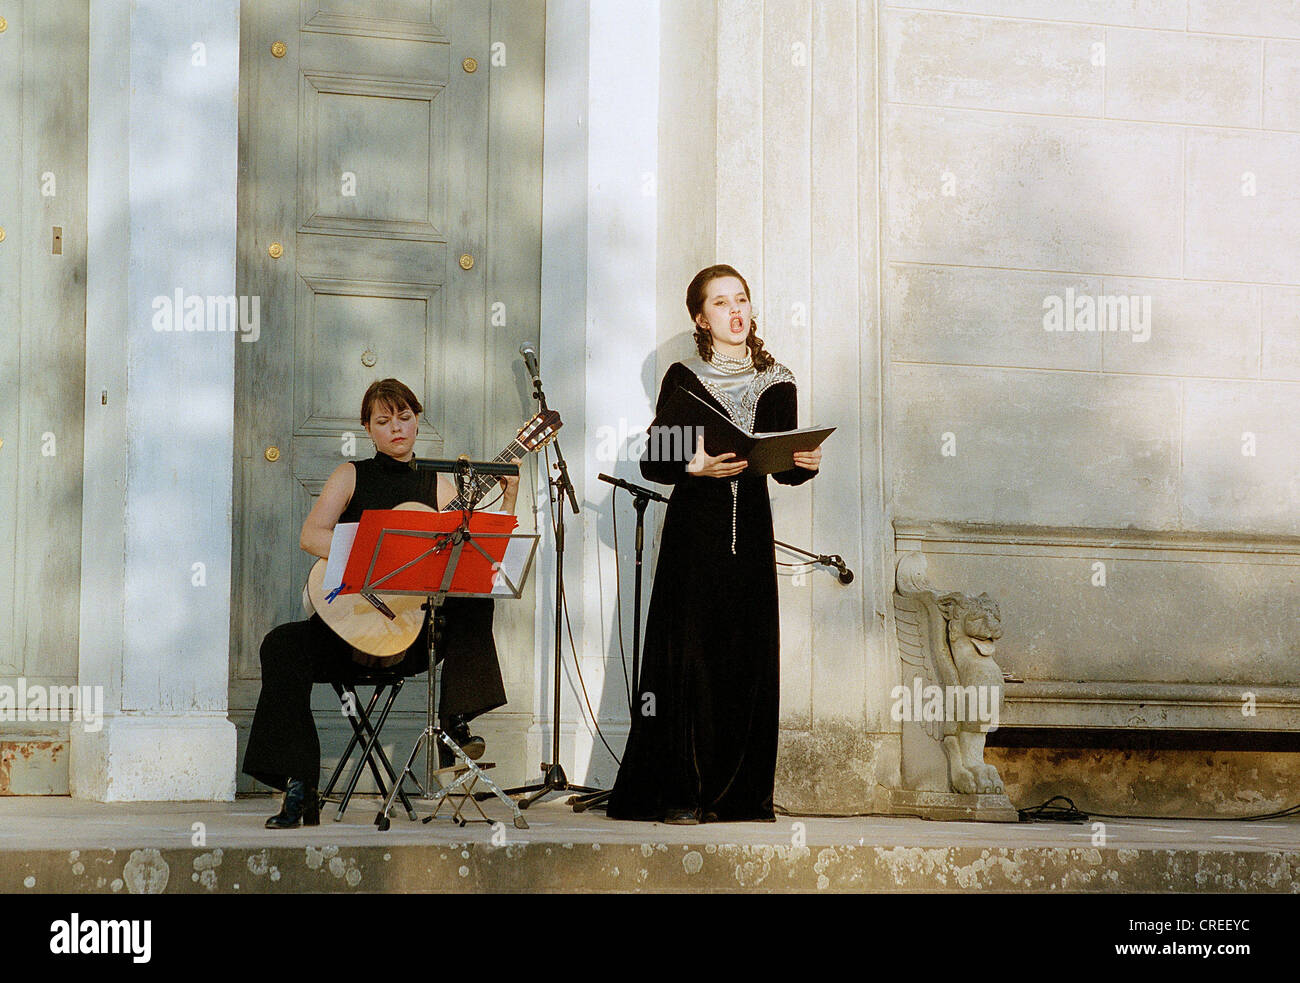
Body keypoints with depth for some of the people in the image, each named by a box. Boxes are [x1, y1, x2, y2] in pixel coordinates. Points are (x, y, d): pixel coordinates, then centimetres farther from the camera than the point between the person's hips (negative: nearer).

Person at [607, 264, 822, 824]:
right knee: (689, 653, -7)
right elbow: (652, 463, 0)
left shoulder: (776, 384, 12)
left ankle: (740, 793, 4)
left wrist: (806, 464, -8)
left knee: (748, 657, -1)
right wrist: (695, 468, -18)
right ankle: (680, 794, -5)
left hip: (750, 530, 3)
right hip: (694, 530, -3)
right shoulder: (683, 380, 3)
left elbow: (782, 467, 13)